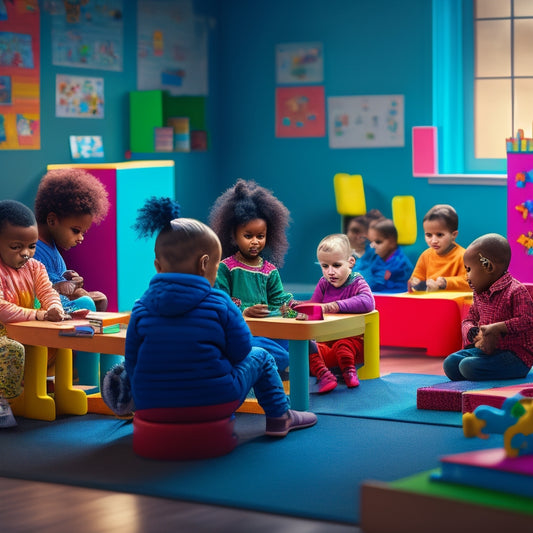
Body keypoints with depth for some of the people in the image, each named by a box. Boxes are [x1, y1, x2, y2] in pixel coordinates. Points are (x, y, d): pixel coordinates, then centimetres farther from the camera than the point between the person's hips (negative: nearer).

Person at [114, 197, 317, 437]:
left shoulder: (141, 308, -1)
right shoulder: (219, 304, -8)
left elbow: (131, 363, 4)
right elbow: (240, 350, -2)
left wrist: (141, 401, 21)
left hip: (151, 407, 3)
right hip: (214, 401, -3)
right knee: (260, 357, 22)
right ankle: (279, 417, 31)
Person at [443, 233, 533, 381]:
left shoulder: (516, 291, -14)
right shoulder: (480, 294, 14)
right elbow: (469, 320, 16)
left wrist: (497, 328, -31)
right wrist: (476, 334, -8)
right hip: (486, 349, 9)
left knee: (468, 366, -28)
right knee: (450, 363, -8)